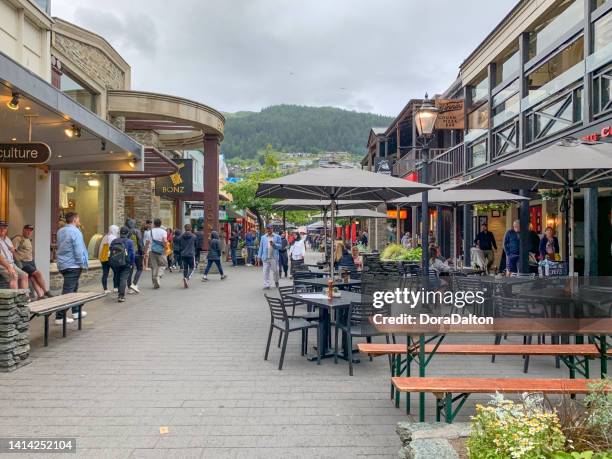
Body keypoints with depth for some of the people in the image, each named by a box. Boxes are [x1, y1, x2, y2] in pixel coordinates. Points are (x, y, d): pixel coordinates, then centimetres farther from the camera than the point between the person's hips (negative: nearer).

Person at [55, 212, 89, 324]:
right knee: (68, 291, -6)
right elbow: (78, 250, -18)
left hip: (62, 264, 9)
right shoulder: (75, 232, -15)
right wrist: (82, 264, -10)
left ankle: (76, 311, 30)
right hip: (73, 265, -9)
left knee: (73, 288, 21)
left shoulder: (60, 231, 11)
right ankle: (60, 317, -6)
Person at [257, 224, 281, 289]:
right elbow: (261, 247, 10)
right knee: (266, 271, -2)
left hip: (274, 257, -1)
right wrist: (259, 256, 6)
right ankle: (266, 285, 2)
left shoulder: (277, 237, 5)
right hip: (265, 257, 1)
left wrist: (274, 244, -16)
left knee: (275, 270, 3)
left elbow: (280, 245, 2)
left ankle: (276, 281, 29)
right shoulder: (263, 237, 11)